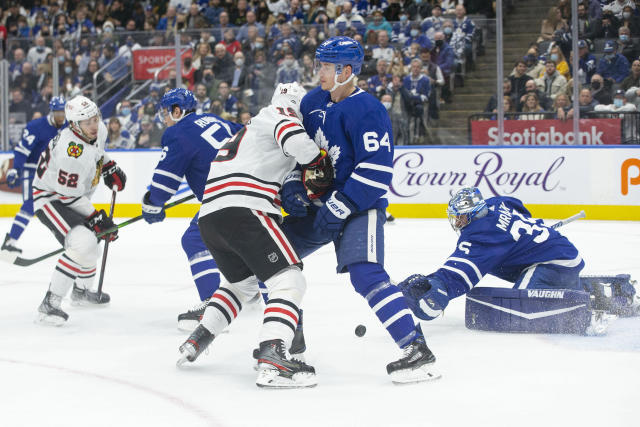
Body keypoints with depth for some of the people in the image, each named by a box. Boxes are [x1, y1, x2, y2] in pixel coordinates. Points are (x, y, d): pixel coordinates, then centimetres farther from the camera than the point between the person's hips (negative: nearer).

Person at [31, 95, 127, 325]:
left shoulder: (99, 130, -8)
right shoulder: (71, 152, -34)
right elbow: (70, 195, -27)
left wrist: (110, 169, 10)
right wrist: (95, 219, -23)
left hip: (74, 196, 10)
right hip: (50, 199, -10)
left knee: (92, 238, 27)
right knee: (83, 244, -28)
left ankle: (81, 290, 52)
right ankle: (49, 305, -28)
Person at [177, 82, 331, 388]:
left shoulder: (253, 128, 34)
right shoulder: (280, 116, 5)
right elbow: (296, 141, -17)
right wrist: (318, 165, -2)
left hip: (209, 216, 9)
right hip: (243, 211, -9)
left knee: (242, 282, 30)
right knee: (289, 280, -11)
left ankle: (196, 340, 27)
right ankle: (272, 359, -28)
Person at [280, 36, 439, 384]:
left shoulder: (367, 110, -20)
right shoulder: (313, 102, 6)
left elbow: (376, 170, -25)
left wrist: (339, 207, -25)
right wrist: (292, 184, 0)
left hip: (359, 207, -9)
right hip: (321, 202, 9)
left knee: (365, 274, -25)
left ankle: (416, 350, -25)